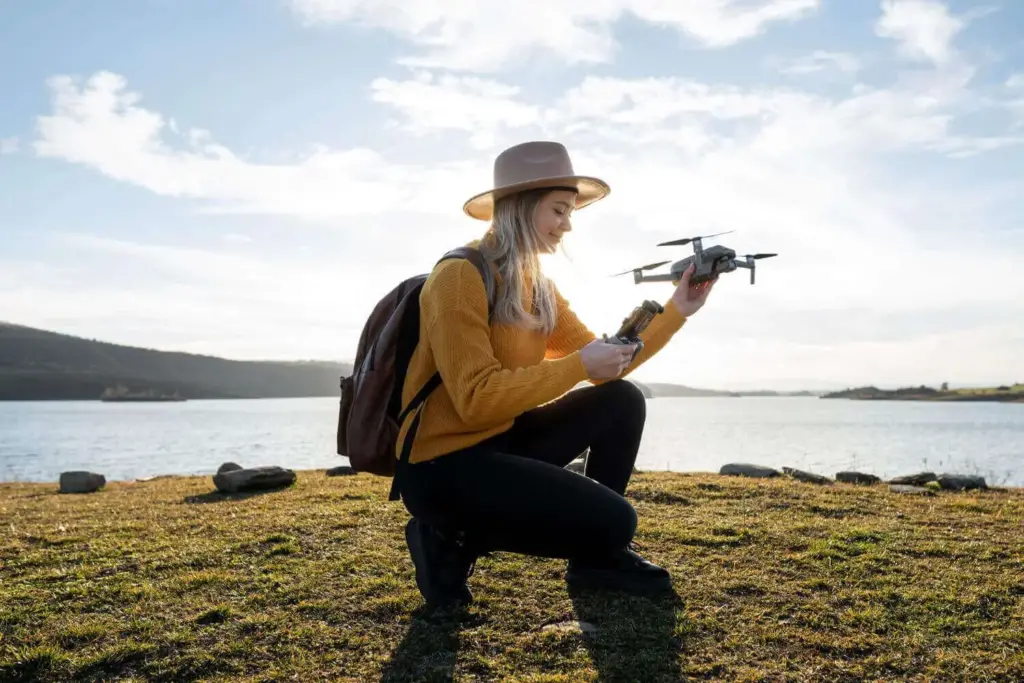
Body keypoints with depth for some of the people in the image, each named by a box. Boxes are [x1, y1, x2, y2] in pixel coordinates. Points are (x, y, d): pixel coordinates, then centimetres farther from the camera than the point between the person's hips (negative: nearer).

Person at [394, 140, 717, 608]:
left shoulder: (538, 288, 10)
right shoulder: (459, 277, -17)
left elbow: (608, 366, 6)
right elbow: (476, 400, -25)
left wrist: (677, 309, -1)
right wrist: (578, 366, -25)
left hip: (501, 441, 9)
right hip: (444, 466, -9)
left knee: (622, 401, 2)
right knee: (613, 521, -14)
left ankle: (597, 556, 13)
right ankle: (455, 538, -2)